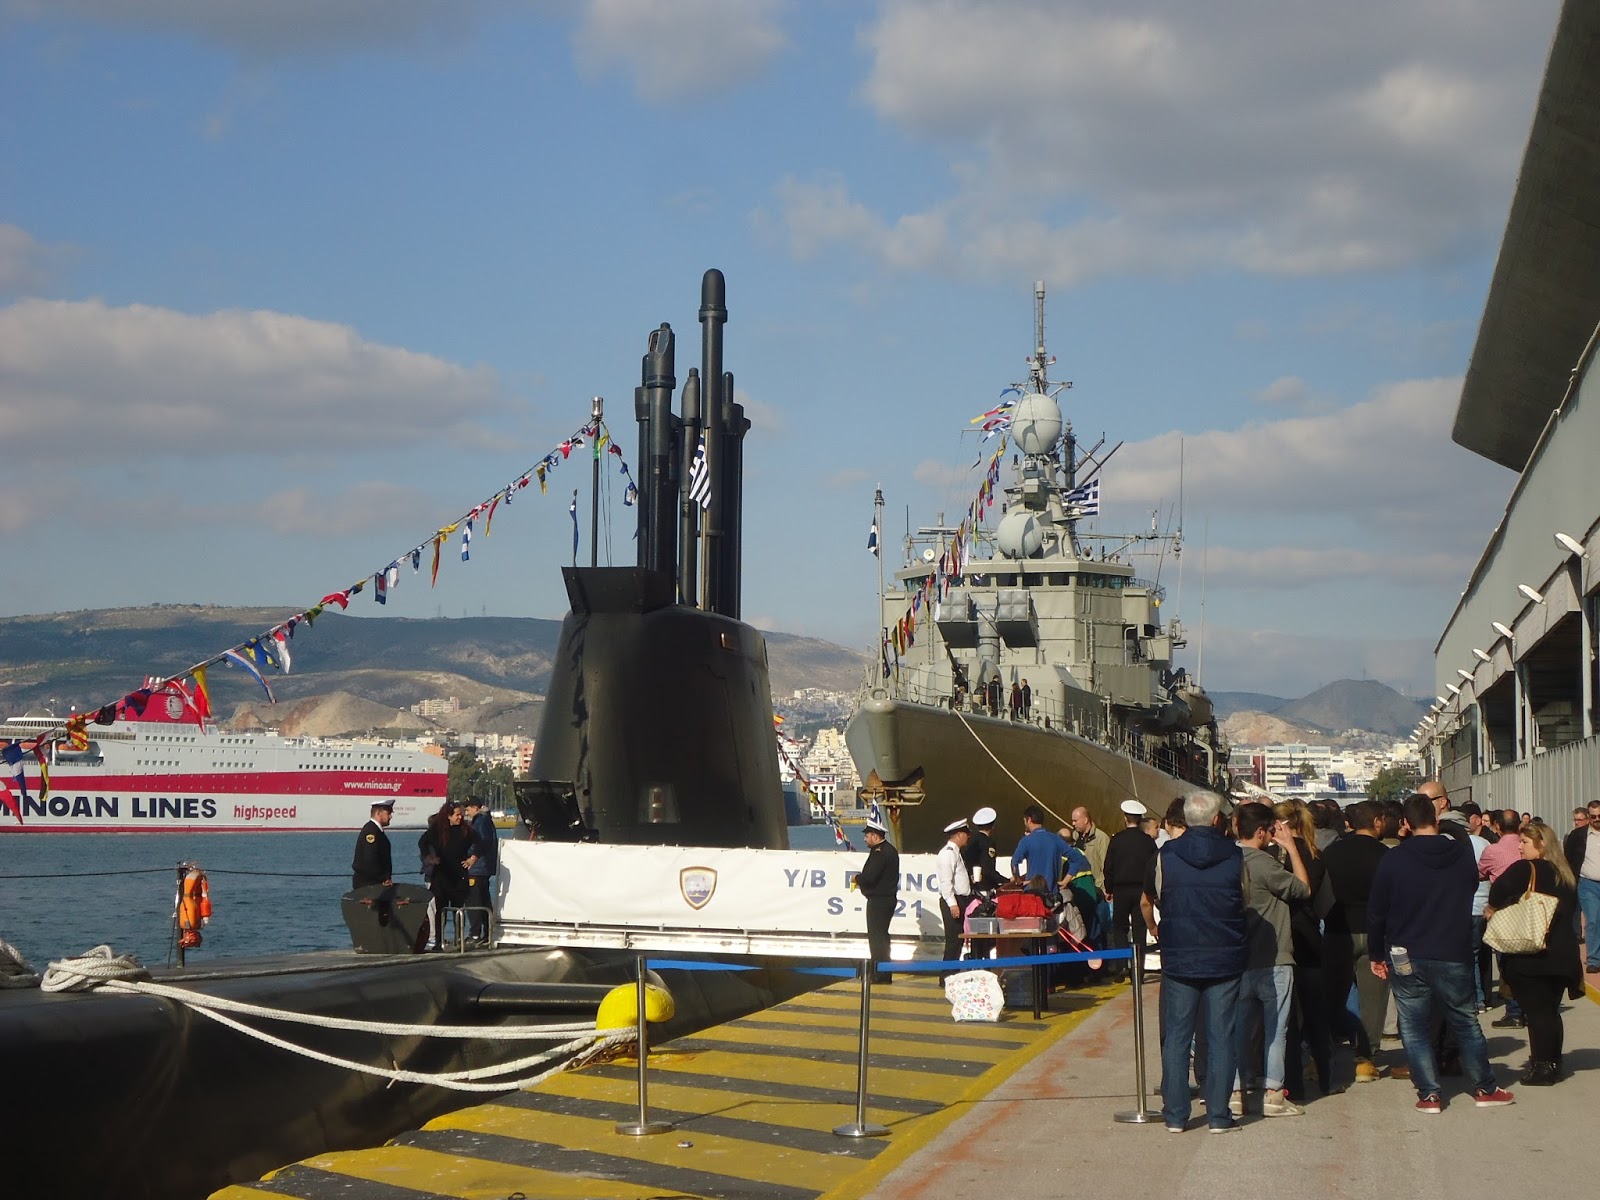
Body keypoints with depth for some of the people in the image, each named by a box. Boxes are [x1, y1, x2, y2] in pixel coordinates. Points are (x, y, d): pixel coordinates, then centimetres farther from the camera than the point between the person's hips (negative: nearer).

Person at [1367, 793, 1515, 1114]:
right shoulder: (1462, 855, -3)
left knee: (1414, 1027, 6)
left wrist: (1376, 954, 6)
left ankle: (1429, 1094, 4)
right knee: (1464, 1022, 15)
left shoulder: (1393, 859, -9)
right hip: (1454, 955, 2)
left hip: (1407, 958, -2)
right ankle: (1485, 1088, 20)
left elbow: (1376, 912, -4)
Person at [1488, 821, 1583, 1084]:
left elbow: (1500, 889, -25)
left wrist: (1493, 908, -5)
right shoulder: (1565, 874, 12)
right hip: (1563, 954, 8)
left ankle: (1540, 1067, 1)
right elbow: (1571, 908, 18)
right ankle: (1552, 1063, 23)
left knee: (1536, 1011, -2)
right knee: (1551, 1010, 16)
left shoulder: (1526, 869, -13)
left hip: (1532, 955, -7)